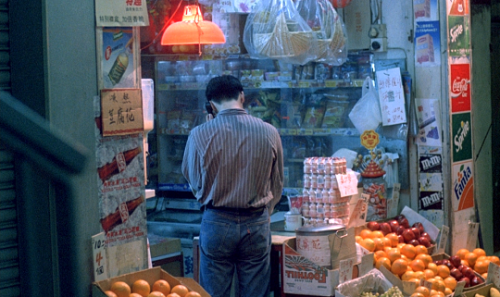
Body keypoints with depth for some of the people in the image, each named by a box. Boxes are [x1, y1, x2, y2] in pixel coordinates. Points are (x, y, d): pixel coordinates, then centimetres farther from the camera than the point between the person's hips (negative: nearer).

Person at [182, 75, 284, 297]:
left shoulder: (200, 135, -10)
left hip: (216, 223, -1)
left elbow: (194, 183, 4)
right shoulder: (269, 133, -4)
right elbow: (277, 187, 7)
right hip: (257, 224, 2)